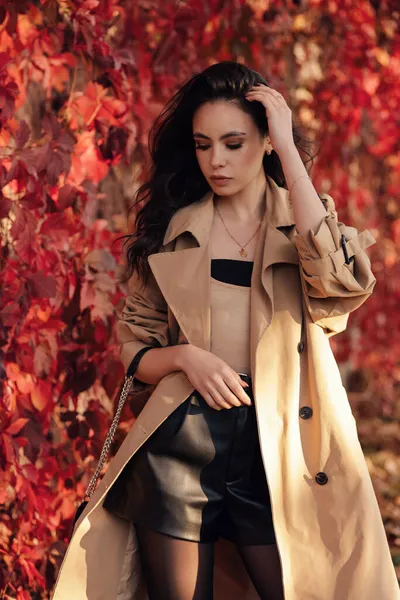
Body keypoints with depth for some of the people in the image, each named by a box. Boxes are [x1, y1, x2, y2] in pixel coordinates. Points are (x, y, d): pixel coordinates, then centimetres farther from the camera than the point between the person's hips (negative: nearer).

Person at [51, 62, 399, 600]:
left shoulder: (304, 219, 7)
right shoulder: (174, 228, 10)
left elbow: (339, 280, -17)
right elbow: (135, 349, 13)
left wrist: (288, 151, -13)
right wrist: (185, 356, -10)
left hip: (273, 451, -1)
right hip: (180, 442, 1)